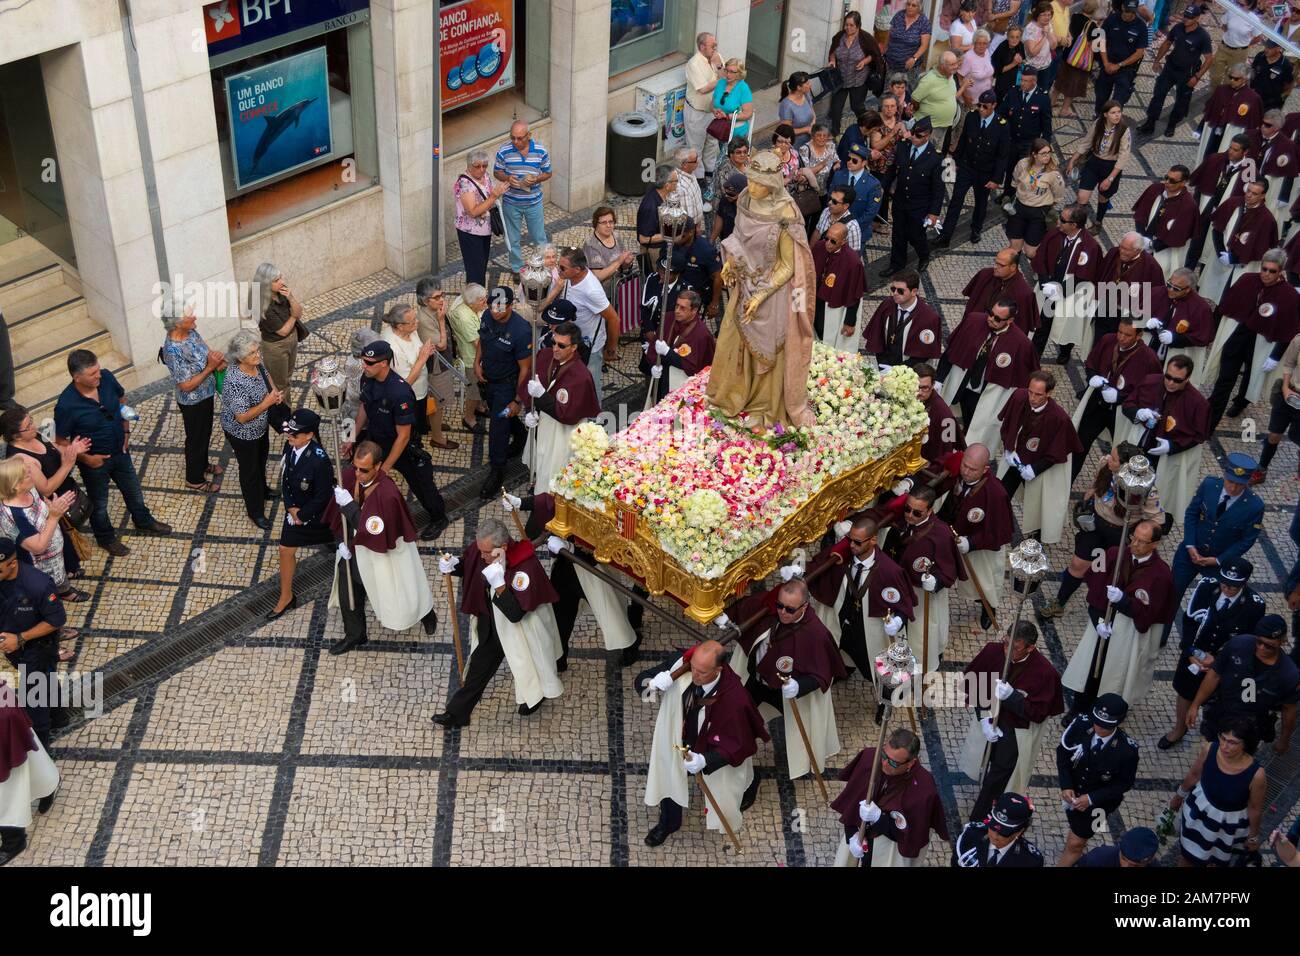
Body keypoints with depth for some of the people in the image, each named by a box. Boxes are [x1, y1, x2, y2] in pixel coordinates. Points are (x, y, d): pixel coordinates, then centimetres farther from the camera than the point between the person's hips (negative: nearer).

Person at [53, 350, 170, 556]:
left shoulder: (106, 378, -20)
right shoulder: (66, 405, -34)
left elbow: (122, 400, 3)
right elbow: (61, 442, -19)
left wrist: (126, 431, -2)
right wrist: (86, 459, -22)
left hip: (120, 451, 5)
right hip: (94, 461, -5)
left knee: (133, 490, 27)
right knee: (99, 503, 21)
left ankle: (144, 522, 55)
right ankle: (106, 538, 47)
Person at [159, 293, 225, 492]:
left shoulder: (191, 332, -11)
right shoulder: (173, 350, -34)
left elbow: (205, 351, 7)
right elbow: (186, 386, -29)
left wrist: (217, 359, -14)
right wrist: (210, 368, -29)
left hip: (206, 395, 8)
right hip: (193, 403, -8)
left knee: (205, 433, 29)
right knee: (196, 439, 15)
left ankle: (203, 465, 54)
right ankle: (194, 479, 37)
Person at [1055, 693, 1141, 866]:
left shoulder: (1127, 749, -31)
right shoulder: (1081, 724, -27)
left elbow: (1125, 783, -15)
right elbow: (1062, 752, -10)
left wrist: (1091, 799, -21)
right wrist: (1065, 786, -19)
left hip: (1100, 800, -3)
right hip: (1072, 790, 3)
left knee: (1075, 844, 6)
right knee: (1076, 826, 29)